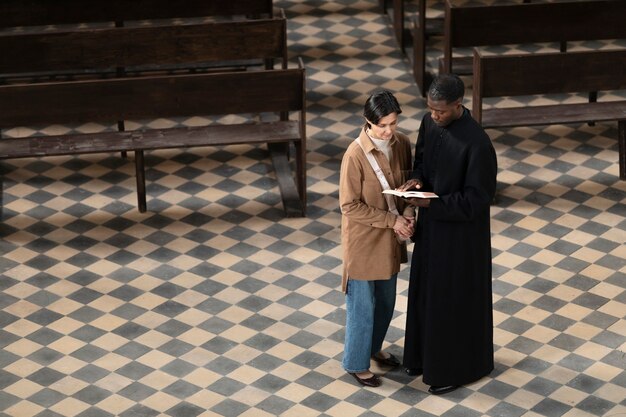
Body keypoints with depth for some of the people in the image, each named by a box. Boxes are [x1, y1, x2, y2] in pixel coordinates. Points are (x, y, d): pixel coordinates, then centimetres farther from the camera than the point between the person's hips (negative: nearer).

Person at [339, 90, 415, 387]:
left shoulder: (402, 144, -7)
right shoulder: (356, 155, -25)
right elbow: (350, 206, -20)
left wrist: (408, 212, -12)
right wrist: (391, 220, -20)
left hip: (391, 237, 6)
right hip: (364, 239, -6)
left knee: (386, 300, 22)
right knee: (362, 304, 9)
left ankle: (374, 347, 46)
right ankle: (355, 363, 27)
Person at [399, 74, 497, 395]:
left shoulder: (476, 143, -29)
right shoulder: (430, 122, -6)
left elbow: (477, 198, -23)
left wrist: (432, 202, -28)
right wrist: (416, 179, -10)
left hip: (460, 232, -8)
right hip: (431, 223, 8)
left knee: (454, 298, 8)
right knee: (425, 289, 21)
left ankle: (455, 368, 27)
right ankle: (425, 354, 42)